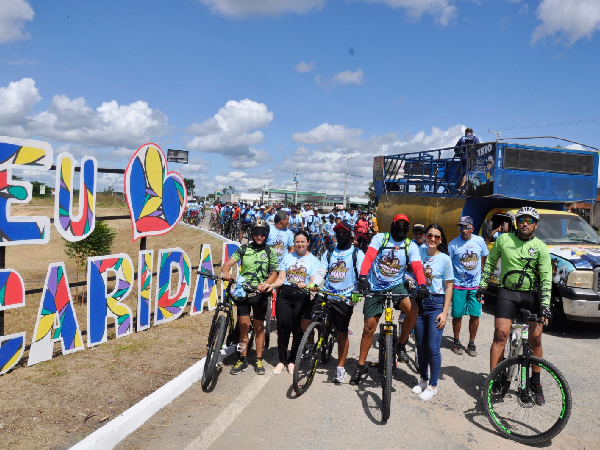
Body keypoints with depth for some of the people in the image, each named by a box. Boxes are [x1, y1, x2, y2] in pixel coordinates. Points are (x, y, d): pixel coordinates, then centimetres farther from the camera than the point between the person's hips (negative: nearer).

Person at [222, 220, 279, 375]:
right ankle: (243, 360, 15)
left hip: (260, 293, 0)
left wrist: (265, 284, -22)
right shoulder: (243, 249, 7)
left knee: (259, 328, 7)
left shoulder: (270, 253, 5)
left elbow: (274, 274, -1)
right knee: (243, 327, 2)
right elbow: (228, 263, -5)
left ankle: (259, 360, 19)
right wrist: (226, 272, -28)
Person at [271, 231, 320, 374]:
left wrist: (307, 285, -24)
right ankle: (282, 360, 12)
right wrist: (271, 285, -11)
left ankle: (292, 361, 17)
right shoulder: (288, 257, 14)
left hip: (302, 297, -1)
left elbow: (313, 282, -2)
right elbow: (281, 278, 7)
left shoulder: (314, 260, 8)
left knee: (298, 330, 2)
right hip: (285, 295, 2)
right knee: (283, 328, -1)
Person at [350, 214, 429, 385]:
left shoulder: (410, 246, -1)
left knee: (413, 309, -29)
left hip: (396, 285, 1)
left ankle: (401, 345, -5)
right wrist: (363, 276, -35)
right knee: (369, 328, 2)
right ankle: (361, 366, 19)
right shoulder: (380, 238, -4)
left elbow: (417, 267, -14)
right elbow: (369, 257, -18)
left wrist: (422, 285, -34)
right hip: (375, 287, -1)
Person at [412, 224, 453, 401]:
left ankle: (433, 386, 12)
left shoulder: (444, 259, -5)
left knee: (433, 348, -4)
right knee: (421, 346, 12)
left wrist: (444, 312, -9)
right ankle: (423, 379, 29)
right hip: (419, 303, 4)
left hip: (436, 304, -3)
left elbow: (449, 287, -4)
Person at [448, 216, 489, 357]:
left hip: (475, 285, 2)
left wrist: (483, 280, 13)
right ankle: (456, 342, 22)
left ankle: (471, 343, 18)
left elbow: (484, 259, 15)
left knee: (475, 315, 3)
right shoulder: (454, 244, -8)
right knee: (457, 315, 5)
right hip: (458, 285, -2)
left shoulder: (479, 240, 0)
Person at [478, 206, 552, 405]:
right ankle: (494, 379, -2)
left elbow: (546, 278, -6)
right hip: (507, 292, -1)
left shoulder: (540, 247, -2)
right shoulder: (504, 239, 0)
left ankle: (536, 383, 20)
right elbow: (490, 262, 11)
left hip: (532, 295, 1)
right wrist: (482, 285, 8)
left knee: (535, 339, 1)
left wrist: (545, 305, -14)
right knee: (500, 335, -10)